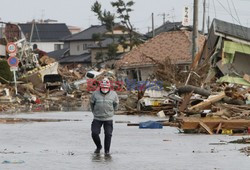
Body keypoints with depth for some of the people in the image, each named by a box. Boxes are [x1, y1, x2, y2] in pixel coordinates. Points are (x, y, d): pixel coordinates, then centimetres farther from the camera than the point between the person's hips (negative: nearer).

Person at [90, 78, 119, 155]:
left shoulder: (113, 94, -4)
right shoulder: (95, 94, -6)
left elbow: (116, 104, 15)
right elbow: (92, 103, 13)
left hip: (108, 119, 0)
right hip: (97, 118, 0)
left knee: (108, 134, -3)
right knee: (94, 133, -8)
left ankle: (107, 150, 11)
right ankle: (98, 147, 19)